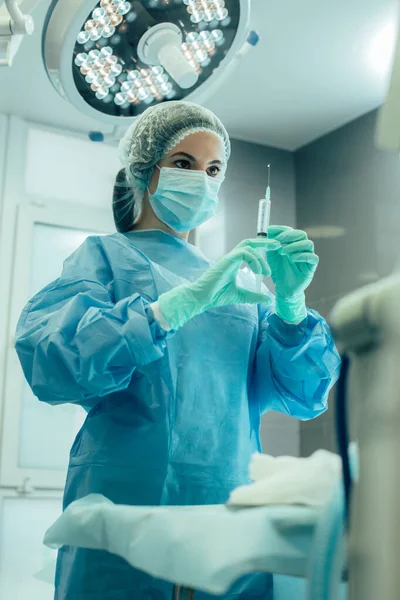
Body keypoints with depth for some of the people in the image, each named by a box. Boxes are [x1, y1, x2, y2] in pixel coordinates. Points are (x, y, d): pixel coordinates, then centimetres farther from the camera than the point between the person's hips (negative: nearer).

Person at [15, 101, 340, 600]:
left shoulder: (236, 280, 16)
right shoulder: (106, 255, 3)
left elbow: (303, 398, 6)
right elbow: (46, 359, -16)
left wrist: (289, 305, -12)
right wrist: (185, 302, -24)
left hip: (232, 527, 4)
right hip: (127, 513, -4)